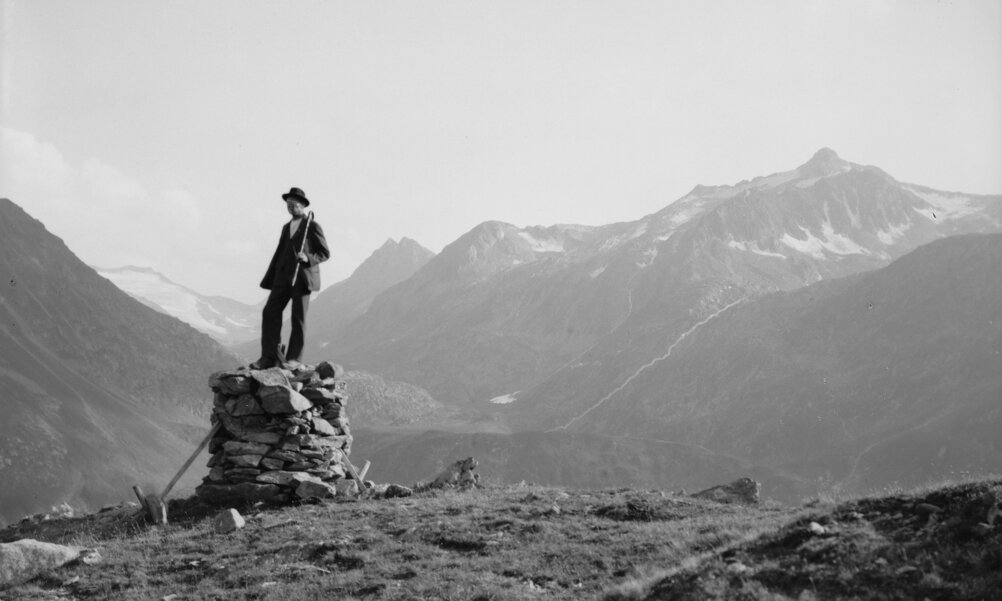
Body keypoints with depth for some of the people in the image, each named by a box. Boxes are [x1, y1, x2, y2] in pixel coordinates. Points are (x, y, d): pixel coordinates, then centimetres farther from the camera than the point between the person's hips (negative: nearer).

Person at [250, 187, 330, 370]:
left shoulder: (313, 226, -1)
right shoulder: (286, 227, 20)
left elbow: (325, 253, -1)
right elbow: (279, 253, 20)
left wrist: (308, 258, -20)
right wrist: (269, 279, 13)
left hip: (302, 278, -6)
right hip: (283, 277, 6)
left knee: (298, 317, -2)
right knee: (270, 312, -4)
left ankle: (294, 358, 7)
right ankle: (269, 357, -2)